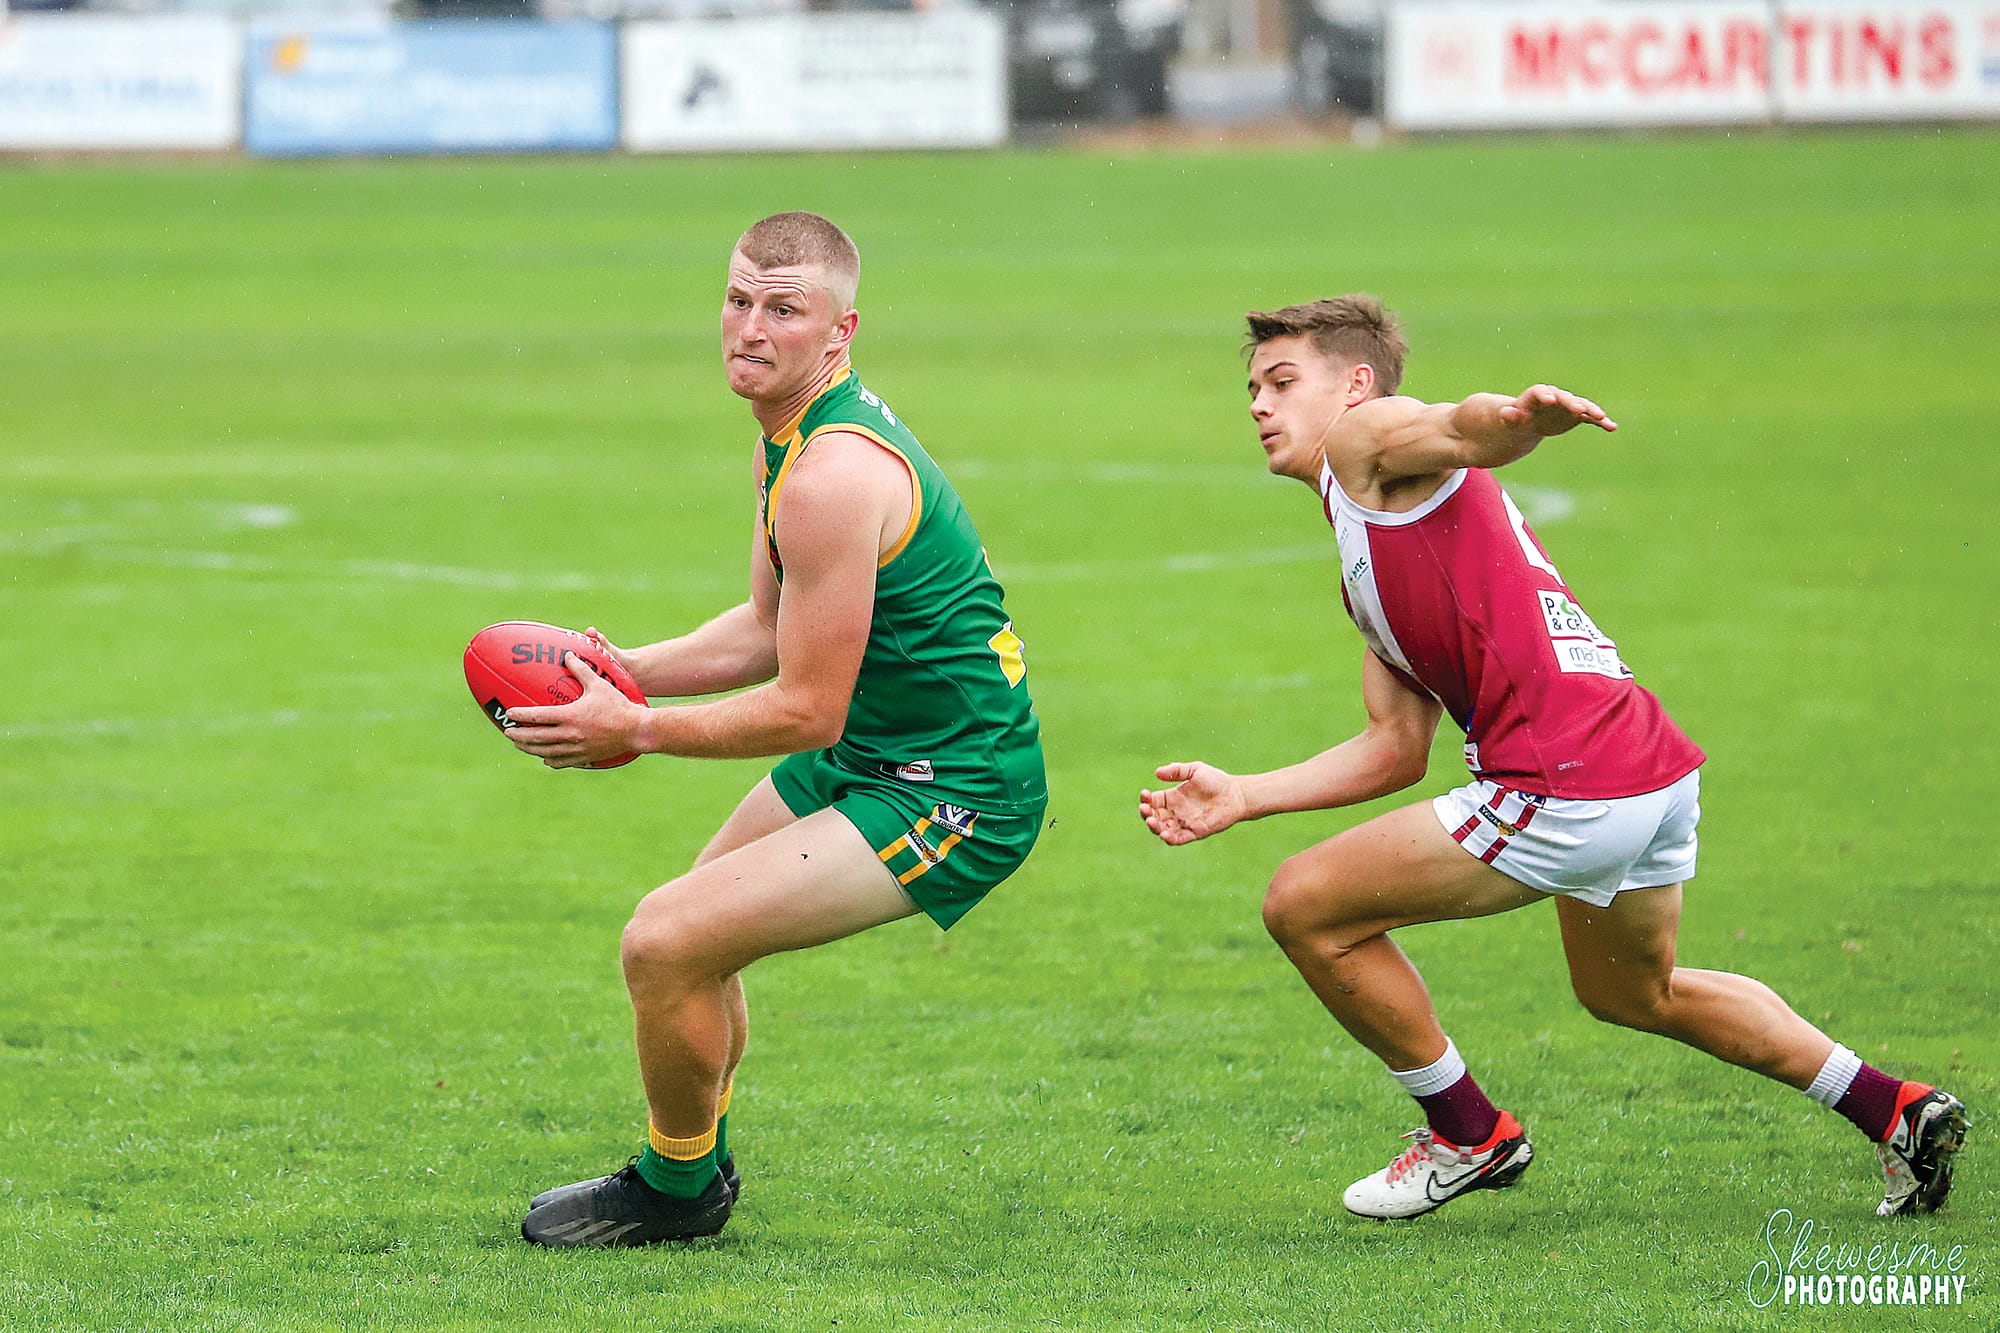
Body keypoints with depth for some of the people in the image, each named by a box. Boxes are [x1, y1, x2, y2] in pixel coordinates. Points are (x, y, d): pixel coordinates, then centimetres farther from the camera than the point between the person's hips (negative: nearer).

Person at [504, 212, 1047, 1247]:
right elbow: (773, 628, 17)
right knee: (693, 930, 24)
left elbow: (807, 712, -22)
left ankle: (677, 1191, 8)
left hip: (953, 800, -11)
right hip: (866, 754, 11)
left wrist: (635, 730, -14)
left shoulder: (832, 479, -26)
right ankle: (698, 1159, 44)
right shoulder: (792, 434, 6)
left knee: (665, 944, -15)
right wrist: (631, 670, 4)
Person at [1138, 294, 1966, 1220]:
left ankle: (1468, 1135, 14)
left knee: (1304, 907, 1)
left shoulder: (1368, 437, 2)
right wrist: (1242, 798, 24)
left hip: (1567, 790, -10)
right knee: (1633, 993, 33)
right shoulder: (1365, 578, 29)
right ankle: (1900, 1114, 33)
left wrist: (1518, 418, -46)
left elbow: (1462, 426, -22)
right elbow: (1397, 751, 27)